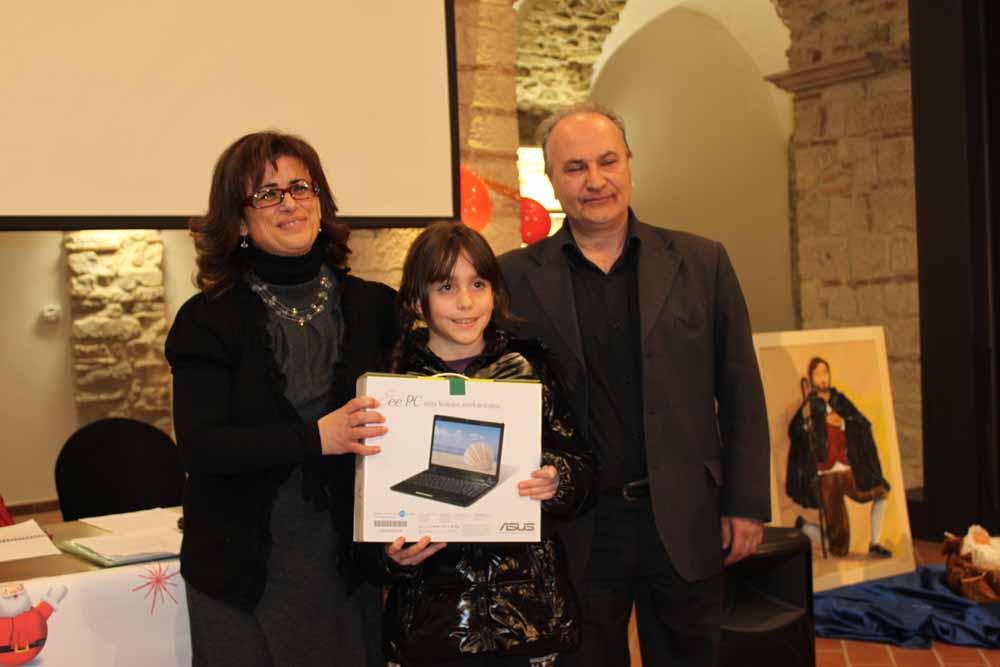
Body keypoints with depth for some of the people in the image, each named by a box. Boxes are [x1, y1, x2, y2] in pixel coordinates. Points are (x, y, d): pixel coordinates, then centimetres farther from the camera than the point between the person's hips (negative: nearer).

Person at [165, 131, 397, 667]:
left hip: (349, 562, 2)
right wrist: (315, 438, -25)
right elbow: (198, 445, -13)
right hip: (244, 570, -2)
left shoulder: (375, 307, 2)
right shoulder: (207, 320, -4)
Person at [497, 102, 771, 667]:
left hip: (685, 522, 1)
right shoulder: (516, 277, -1)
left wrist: (747, 505, 1)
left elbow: (741, 395, 3)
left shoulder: (701, 263, 2)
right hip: (574, 530, -1)